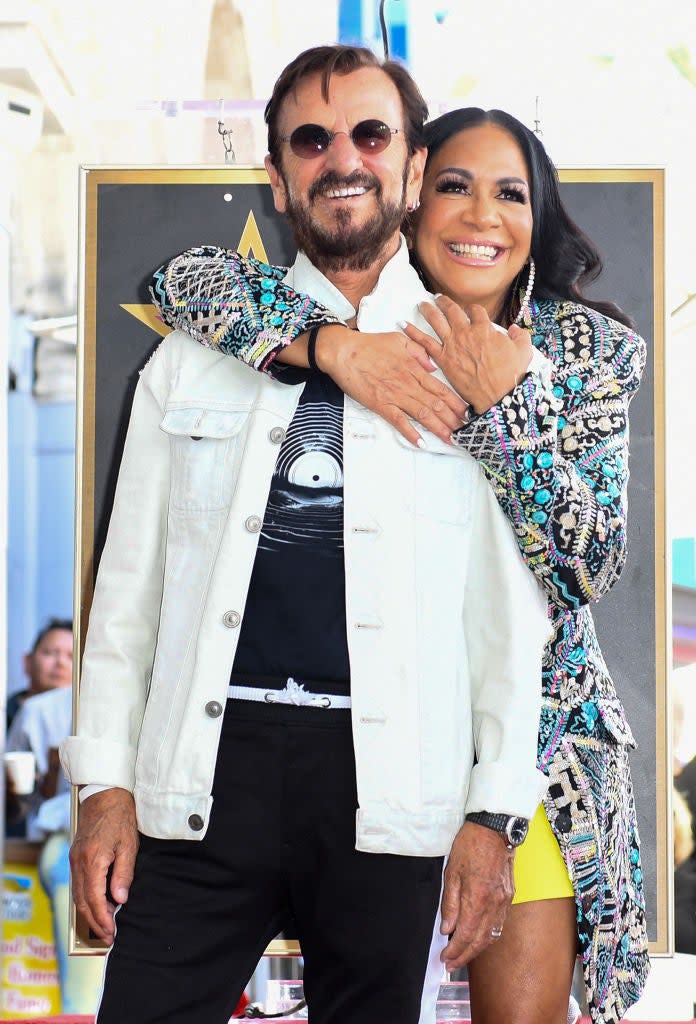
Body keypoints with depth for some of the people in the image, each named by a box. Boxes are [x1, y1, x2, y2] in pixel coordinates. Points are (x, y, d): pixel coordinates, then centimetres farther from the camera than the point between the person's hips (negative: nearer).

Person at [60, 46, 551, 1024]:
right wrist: (106, 782, 4)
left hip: (392, 785, -1)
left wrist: (495, 816, -1)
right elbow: (130, 577, 13)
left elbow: (514, 610, 6)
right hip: (207, 763, 1)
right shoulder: (200, 349, 14)